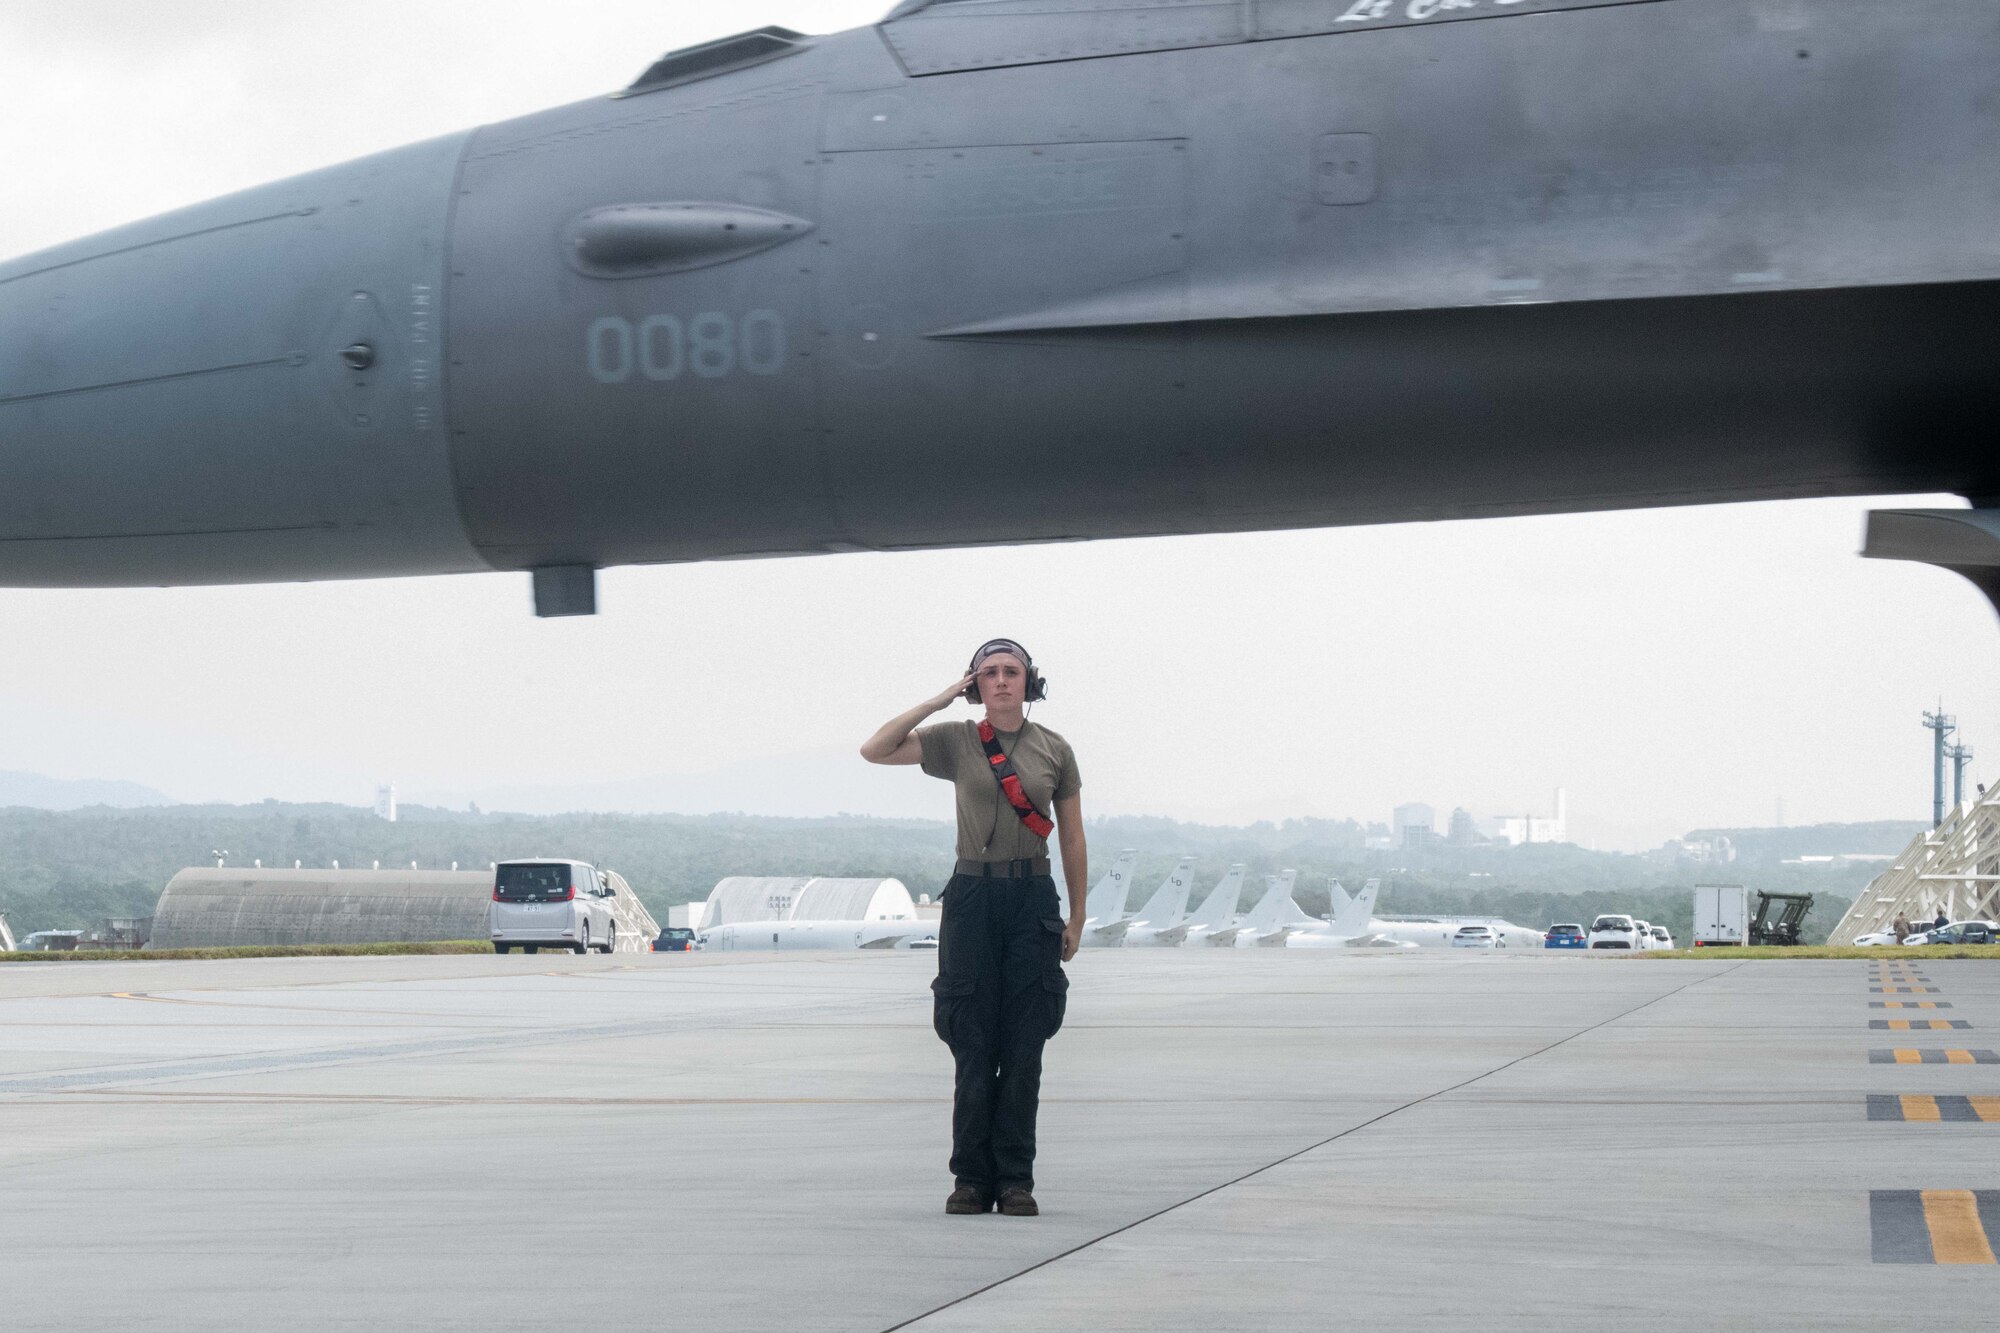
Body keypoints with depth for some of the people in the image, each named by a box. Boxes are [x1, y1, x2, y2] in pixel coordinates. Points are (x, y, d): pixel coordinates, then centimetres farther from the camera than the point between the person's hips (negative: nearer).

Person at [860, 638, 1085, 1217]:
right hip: (972, 895, -1)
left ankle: (1016, 1181, 6)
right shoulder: (955, 741, 4)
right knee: (973, 1046, -1)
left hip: (1033, 898, 1)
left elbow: (1072, 838, 11)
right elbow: (874, 751, -6)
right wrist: (938, 701, -5)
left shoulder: (1055, 751, 7)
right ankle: (971, 1179, 5)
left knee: (1024, 1050, 0)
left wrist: (1077, 917, 8)